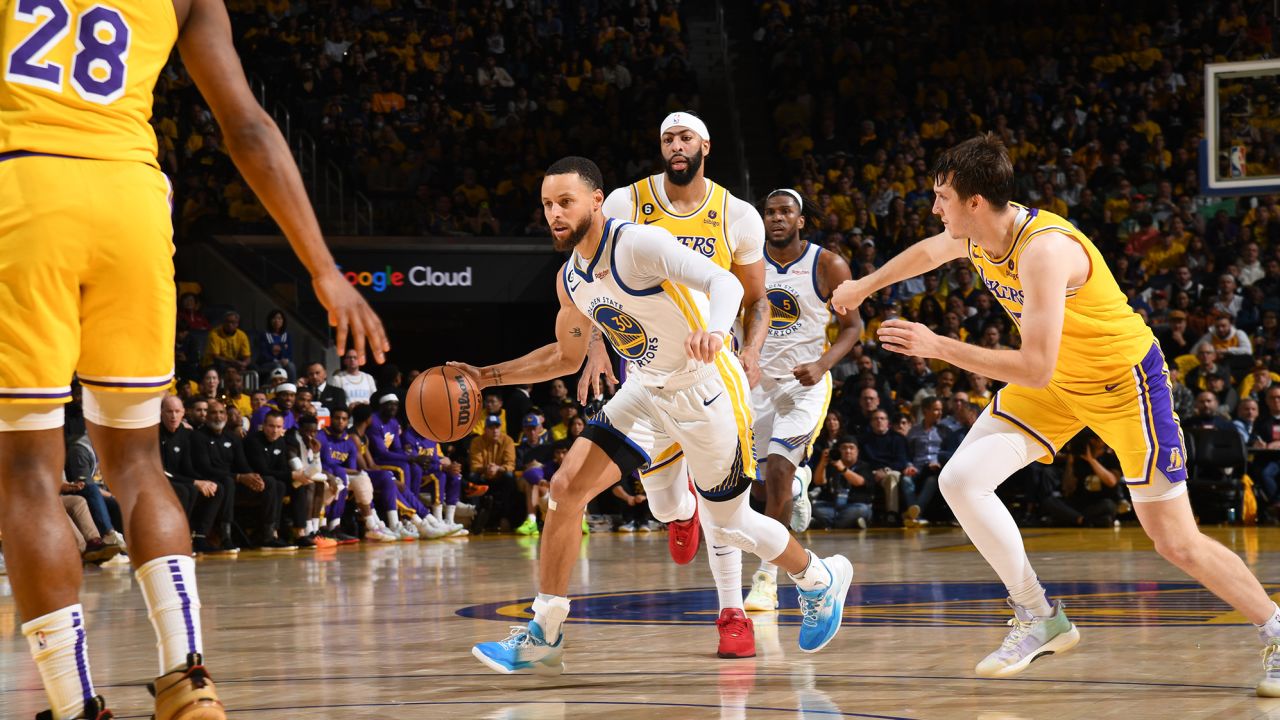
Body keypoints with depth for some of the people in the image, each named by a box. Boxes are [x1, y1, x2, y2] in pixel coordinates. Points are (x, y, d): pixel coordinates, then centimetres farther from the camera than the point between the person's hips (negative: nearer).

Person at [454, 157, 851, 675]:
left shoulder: (640, 244, -23)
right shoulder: (571, 279, 1)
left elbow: (723, 281, -35)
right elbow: (566, 356, 17)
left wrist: (715, 329, -57)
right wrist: (490, 376, 6)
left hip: (706, 387, -7)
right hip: (646, 393, 7)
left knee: (730, 525, 6)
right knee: (568, 487, -10)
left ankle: (820, 580, 36)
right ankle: (543, 636, 0)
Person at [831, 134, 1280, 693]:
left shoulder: (1043, 249, -34)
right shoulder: (974, 235, -9)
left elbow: (1036, 368, -37)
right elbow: (927, 252, 17)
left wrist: (937, 347, -34)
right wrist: (864, 286, 30)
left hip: (1125, 380, -8)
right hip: (1057, 384, 8)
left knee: (1177, 542, -10)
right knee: (961, 480, -7)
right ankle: (1039, 620, 6)